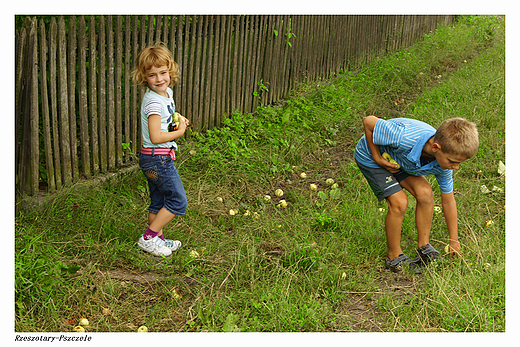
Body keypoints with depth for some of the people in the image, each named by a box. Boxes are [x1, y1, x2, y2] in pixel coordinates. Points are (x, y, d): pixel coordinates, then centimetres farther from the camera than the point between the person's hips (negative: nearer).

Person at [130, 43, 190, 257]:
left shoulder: (166, 92, 7)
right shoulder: (154, 102, -23)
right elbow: (156, 137, -28)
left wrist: (178, 119, 8)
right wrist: (179, 132, -15)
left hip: (153, 159, 9)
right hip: (158, 159, -9)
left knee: (158, 202, 18)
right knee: (178, 201, -1)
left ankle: (158, 239, 31)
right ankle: (148, 238, 5)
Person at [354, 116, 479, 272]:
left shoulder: (444, 162, -22)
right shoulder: (405, 138, -44)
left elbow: (448, 200, -6)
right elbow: (369, 121, -28)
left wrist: (454, 241, 0)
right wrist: (377, 158, -25)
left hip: (399, 159, 6)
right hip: (369, 155, -5)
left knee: (425, 192, -13)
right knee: (399, 202, -19)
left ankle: (424, 248, 5)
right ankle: (394, 257, -1)